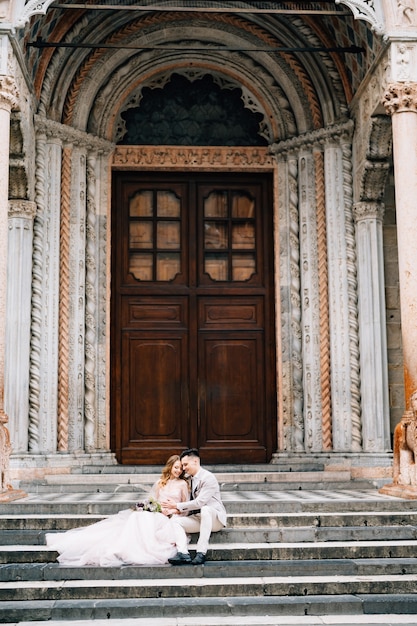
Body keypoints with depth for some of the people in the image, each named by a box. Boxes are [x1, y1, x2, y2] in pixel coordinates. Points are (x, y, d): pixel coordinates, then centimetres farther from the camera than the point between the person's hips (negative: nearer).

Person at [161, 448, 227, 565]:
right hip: (198, 518, 8)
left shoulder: (208, 477, -13)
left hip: (215, 518, -7)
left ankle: (201, 552, -37)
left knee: (205, 509, -39)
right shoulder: (190, 479, 13)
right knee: (174, 520, -12)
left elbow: (200, 502, -21)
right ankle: (183, 553, -30)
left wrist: (177, 505, -16)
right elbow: (192, 502, 13)